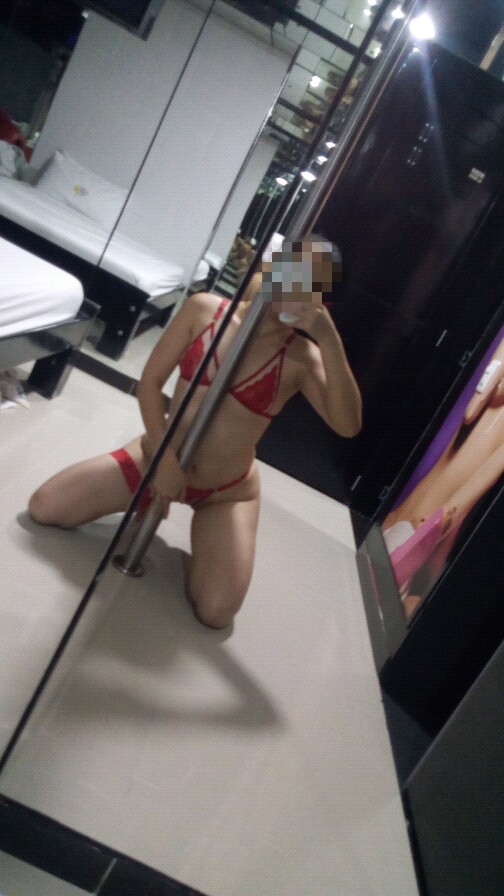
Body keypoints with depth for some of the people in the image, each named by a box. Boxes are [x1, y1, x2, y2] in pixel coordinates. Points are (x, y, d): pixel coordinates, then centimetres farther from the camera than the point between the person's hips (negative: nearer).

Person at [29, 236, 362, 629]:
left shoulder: (302, 357, -13)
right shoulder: (204, 308, -8)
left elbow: (347, 425, -28)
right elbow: (150, 382, -7)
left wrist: (329, 337, -34)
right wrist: (165, 457, -17)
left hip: (227, 492, -1)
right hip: (156, 457, 2)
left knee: (216, 613, -16)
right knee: (44, 508, -2)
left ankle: (199, 533, 15)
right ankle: (151, 499, 20)